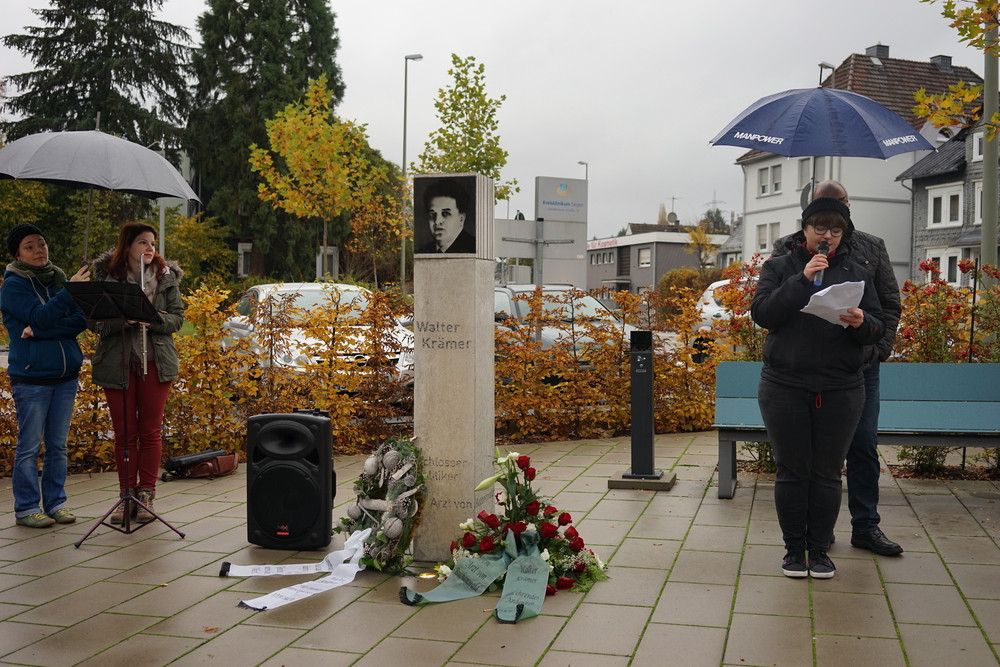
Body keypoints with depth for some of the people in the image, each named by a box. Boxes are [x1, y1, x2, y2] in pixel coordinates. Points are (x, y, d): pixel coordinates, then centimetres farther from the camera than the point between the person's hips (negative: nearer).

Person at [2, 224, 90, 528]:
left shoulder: (58, 280, 10)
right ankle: (26, 508, 9)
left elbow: (81, 320, -2)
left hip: (66, 374, 5)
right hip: (31, 377, -5)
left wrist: (40, 331, -14)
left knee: (58, 445, 10)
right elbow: (39, 316, -18)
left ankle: (56, 502, 18)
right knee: (29, 447, 0)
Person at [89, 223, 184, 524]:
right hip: (116, 362, 0)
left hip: (156, 362, 1)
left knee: (150, 431, 4)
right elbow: (93, 321, -4)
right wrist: (122, 319, -22)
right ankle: (126, 495, 15)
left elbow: (177, 317, 2)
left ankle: (146, 494, 13)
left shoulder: (166, 276, 4)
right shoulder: (105, 275, 0)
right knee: (124, 432, 5)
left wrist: (153, 319, -18)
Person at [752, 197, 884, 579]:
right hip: (785, 387, -1)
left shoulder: (856, 274, 11)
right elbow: (762, 313, -9)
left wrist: (861, 323, -17)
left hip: (841, 390, 2)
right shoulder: (779, 267, 6)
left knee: (827, 473, 5)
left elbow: (877, 328, 6)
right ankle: (794, 550, 16)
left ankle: (820, 550, 18)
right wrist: (803, 280, -17)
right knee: (792, 472, 4)